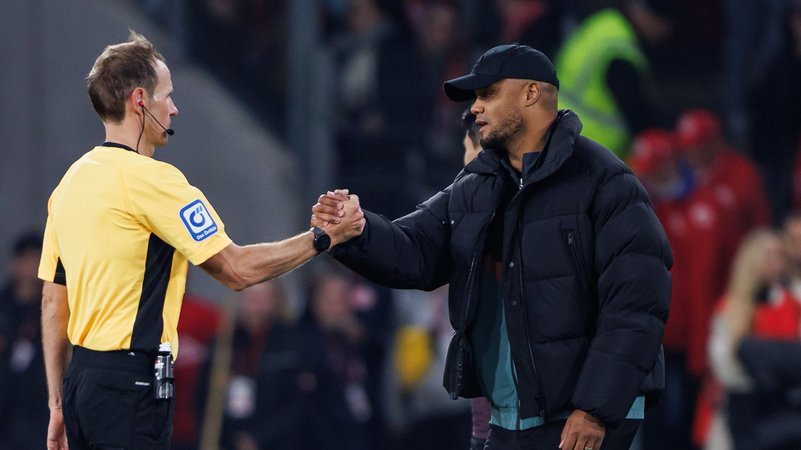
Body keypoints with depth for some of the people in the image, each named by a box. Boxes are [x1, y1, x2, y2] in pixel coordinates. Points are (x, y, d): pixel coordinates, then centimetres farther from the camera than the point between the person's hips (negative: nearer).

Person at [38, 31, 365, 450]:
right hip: (130, 384, -9)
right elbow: (237, 269, -12)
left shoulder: (71, 180, 13)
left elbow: (53, 302, 16)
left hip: (81, 381, 9)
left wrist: (59, 404, 20)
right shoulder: (150, 178, -12)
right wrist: (325, 237, -1)